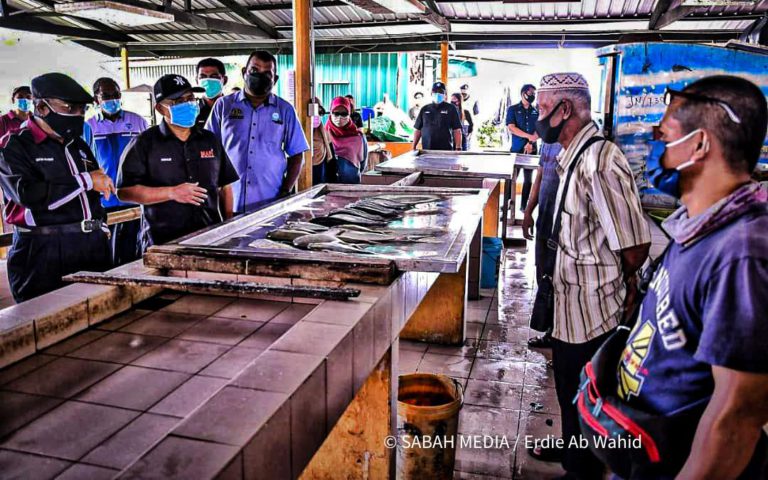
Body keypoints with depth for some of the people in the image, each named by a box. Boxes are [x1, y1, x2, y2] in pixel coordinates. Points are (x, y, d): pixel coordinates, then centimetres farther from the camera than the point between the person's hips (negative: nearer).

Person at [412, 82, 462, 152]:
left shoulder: (451, 109, 5)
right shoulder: (424, 109, 13)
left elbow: (457, 130, 0)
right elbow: (417, 130, 14)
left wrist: (458, 148, -9)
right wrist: (414, 147, 6)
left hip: (446, 151, -2)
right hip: (426, 151, 2)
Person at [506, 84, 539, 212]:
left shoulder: (536, 112, 10)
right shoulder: (513, 109, -1)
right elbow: (511, 128, -11)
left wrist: (531, 143, -13)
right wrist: (529, 136, -19)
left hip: (531, 150, 4)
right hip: (516, 150, -4)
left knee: (528, 179, 6)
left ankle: (524, 205, 14)